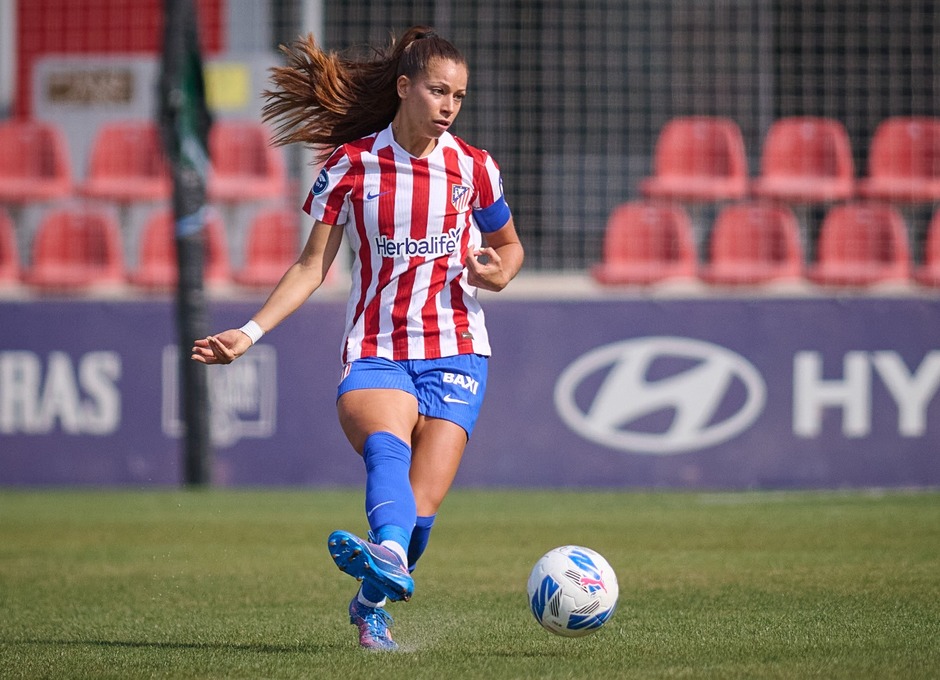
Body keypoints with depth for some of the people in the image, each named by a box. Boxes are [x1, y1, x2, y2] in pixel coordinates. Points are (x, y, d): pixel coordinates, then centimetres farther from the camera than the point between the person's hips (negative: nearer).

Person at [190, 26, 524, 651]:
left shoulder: (474, 169, 4)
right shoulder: (351, 165, 2)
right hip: (375, 351, -1)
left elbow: (509, 245, 20)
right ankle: (389, 558, -62)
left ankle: (372, 602, 14)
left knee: (421, 505, -14)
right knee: (387, 445, -34)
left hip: (454, 351, 1)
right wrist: (250, 333, -2)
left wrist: (500, 273, -4)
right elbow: (313, 266, 7)